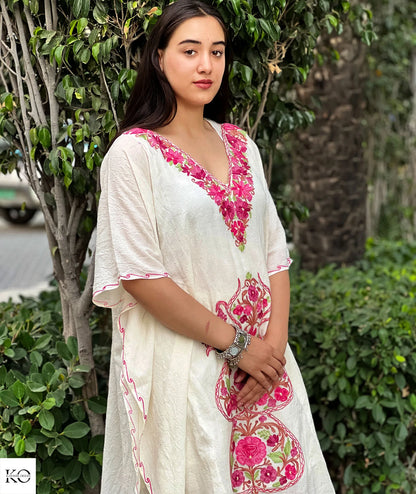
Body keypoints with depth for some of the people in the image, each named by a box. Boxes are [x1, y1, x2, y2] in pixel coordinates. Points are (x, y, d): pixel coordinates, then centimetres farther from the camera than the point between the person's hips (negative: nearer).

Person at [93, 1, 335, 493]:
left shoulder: (242, 146, 9)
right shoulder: (134, 152, -9)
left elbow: (275, 252, 7)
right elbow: (140, 276, -16)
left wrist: (274, 343, -7)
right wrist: (234, 342, -13)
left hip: (264, 359, 5)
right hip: (182, 367, -5)